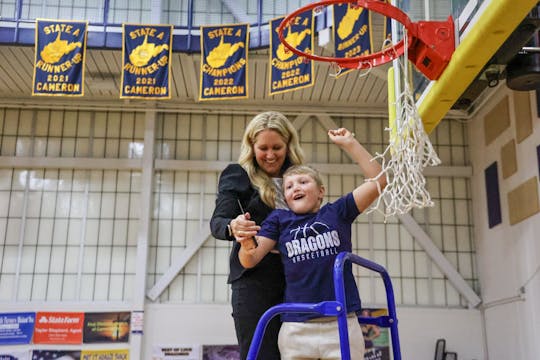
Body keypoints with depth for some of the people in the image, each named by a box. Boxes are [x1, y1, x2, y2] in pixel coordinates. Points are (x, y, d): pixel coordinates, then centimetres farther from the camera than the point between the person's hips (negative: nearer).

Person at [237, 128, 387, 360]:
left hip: (341, 325, -1)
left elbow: (378, 180, 0)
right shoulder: (279, 219, 8)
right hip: (295, 329, 1)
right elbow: (250, 261, 1)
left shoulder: (336, 212, 6)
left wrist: (349, 144, -3)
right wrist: (246, 245, -22)